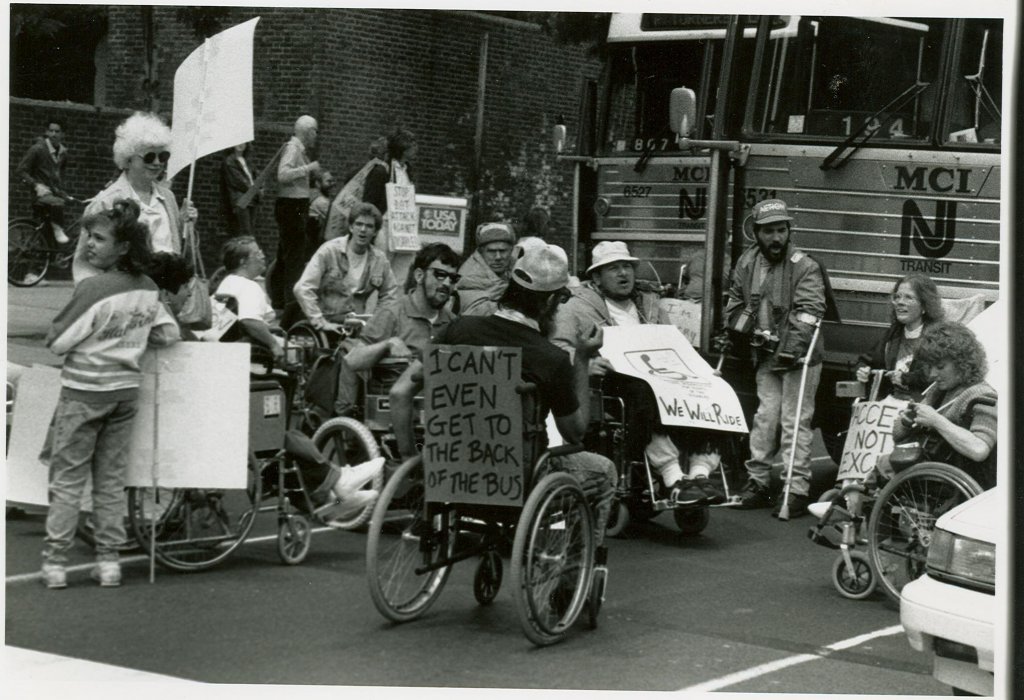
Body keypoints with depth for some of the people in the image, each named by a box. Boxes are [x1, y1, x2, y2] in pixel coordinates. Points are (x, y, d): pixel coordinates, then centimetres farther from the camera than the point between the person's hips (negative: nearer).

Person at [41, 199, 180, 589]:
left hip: (84, 391, -5)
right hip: (127, 390, 5)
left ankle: (54, 563, 7)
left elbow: (57, 344, -16)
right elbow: (170, 334, 8)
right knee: (112, 480, 13)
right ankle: (108, 561, 15)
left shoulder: (92, 288, -20)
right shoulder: (148, 290, -2)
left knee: (67, 480, 5)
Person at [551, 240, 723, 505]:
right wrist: (585, 363, -21)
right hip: (613, 381, -5)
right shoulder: (578, 307, 13)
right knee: (647, 394, -39)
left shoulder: (650, 304, 30)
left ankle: (700, 472, -35)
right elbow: (558, 346, -1)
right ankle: (673, 479, -44)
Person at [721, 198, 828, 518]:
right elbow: (735, 301, 21)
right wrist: (731, 333, 13)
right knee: (765, 416, 8)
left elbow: (809, 311, -23)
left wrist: (794, 343, -34)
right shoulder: (747, 263, 5)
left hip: (798, 358, -5)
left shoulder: (805, 267, -14)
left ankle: (798, 490, -3)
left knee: (795, 421, -6)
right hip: (766, 355, 5)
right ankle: (757, 482, 16)